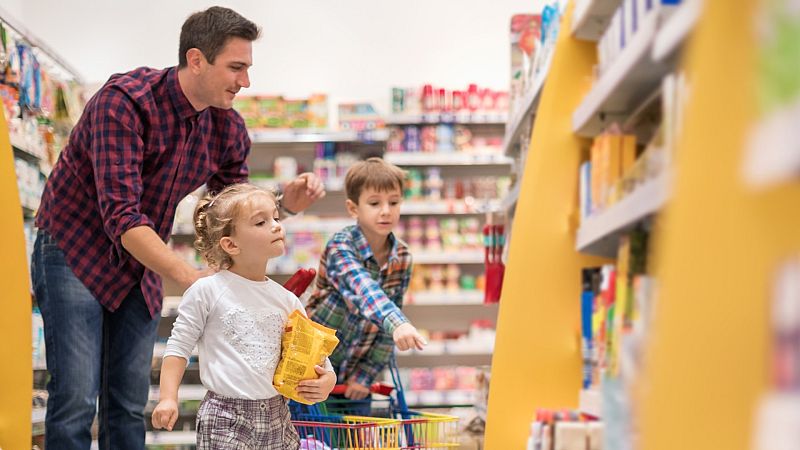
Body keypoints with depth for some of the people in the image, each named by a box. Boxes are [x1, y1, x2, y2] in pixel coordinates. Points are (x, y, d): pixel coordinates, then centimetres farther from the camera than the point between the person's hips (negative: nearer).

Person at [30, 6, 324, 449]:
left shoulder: (228, 129, -5)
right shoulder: (126, 101, -25)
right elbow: (121, 216, -32)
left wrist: (284, 204, -16)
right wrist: (189, 276, -40)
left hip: (140, 264, 6)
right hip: (75, 250, -6)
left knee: (129, 404, 7)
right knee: (77, 398, -12)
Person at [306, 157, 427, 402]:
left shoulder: (402, 256, -5)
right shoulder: (340, 246, -21)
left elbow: (386, 331, 0)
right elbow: (362, 290, -41)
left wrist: (365, 374, -5)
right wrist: (397, 323, -57)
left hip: (356, 364, 5)